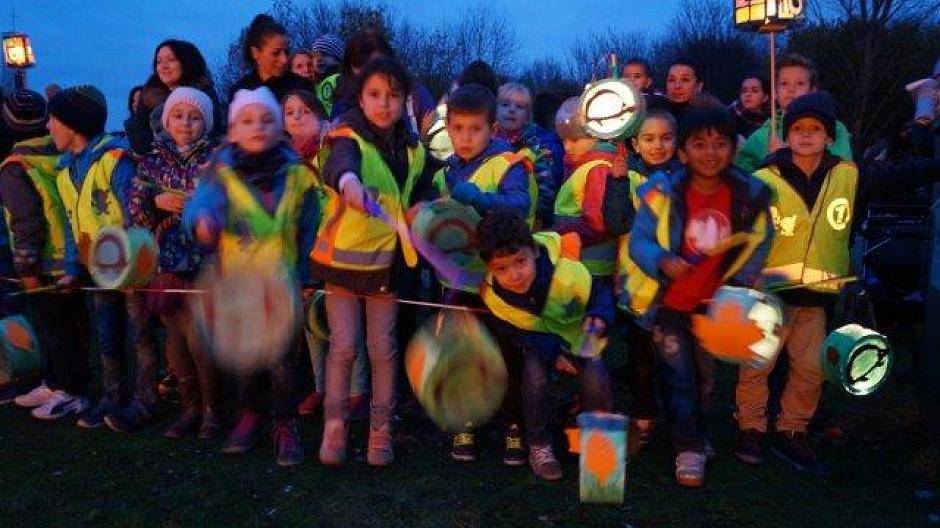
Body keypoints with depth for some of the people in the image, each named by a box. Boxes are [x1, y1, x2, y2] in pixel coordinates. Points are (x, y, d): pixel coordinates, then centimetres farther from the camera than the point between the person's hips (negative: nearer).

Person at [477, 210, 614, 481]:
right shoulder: (491, 294, -26)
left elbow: (600, 294, -13)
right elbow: (515, 330, -10)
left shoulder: (568, 274, -34)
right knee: (534, 376, -29)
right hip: (538, 337, 1)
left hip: (578, 333, -1)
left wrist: (599, 318, -35)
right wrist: (551, 350, -27)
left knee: (596, 382, -26)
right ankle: (539, 447, -3)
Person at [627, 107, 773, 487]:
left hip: (713, 302, 4)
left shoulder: (751, 195, -13)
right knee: (679, 374, -1)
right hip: (668, 300, -3)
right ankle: (689, 447, 16)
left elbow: (759, 243, 1)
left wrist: (740, 283, -9)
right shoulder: (663, 191, -21)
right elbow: (638, 241, -19)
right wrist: (663, 262, -38)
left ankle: (696, 434, 43)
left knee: (705, 374, 20)